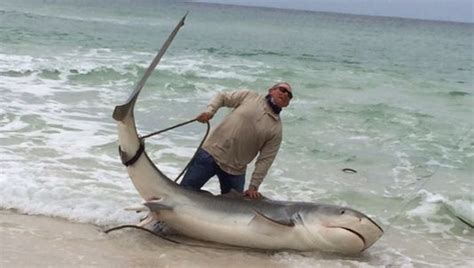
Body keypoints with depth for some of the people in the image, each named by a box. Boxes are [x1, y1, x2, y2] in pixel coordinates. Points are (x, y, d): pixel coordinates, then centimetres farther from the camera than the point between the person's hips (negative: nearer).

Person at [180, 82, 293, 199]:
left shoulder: (276, 129, 0)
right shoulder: (249, 96, 0)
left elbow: (265, 160, -3)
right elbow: (222, 97, 10)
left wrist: (253, 186, -9)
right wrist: (210, 111, -9)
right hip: (210, 153, -1)